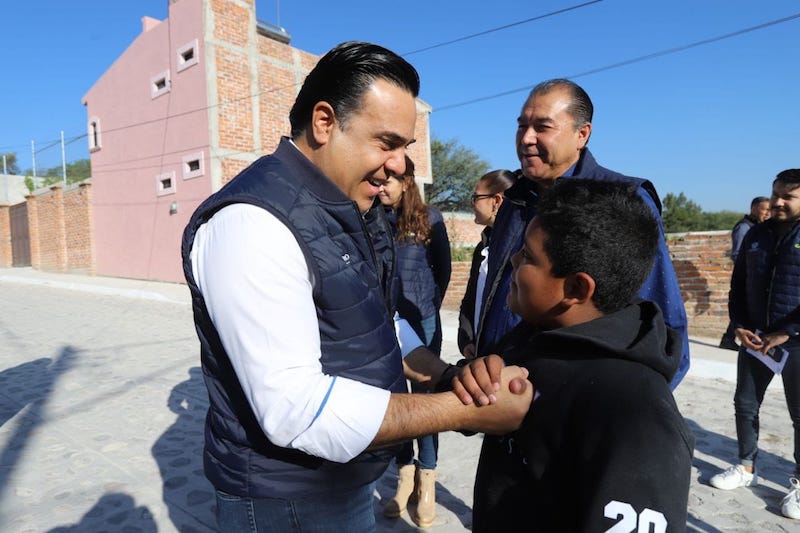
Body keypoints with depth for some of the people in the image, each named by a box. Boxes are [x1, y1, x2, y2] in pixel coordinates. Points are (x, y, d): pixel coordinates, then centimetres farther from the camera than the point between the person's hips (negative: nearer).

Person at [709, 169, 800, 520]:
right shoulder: (756, 234, 6)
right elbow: (738, 285, 11)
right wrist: (739, 325, 1)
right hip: (755, 338, 5)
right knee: (745, 404, 11)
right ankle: (747, 467, 28)